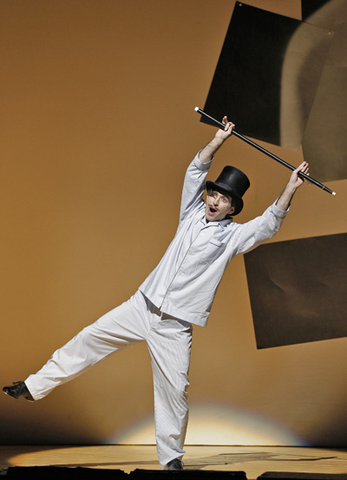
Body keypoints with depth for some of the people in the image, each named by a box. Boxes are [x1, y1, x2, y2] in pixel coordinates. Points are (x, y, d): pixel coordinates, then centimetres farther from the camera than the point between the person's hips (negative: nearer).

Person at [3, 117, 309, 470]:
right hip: (142, 306, 4)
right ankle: (35, 387, 18)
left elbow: (269, 224, -14)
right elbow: (195, 172, 10)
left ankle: (171, 457, 13)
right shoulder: (193, 214, 10)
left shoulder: (233, 235, -1)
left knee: (174, 389, -5)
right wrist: (218, 141, 3)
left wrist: (291, 187, -18)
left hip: (174, 326, -4)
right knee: (89, 339, 5)